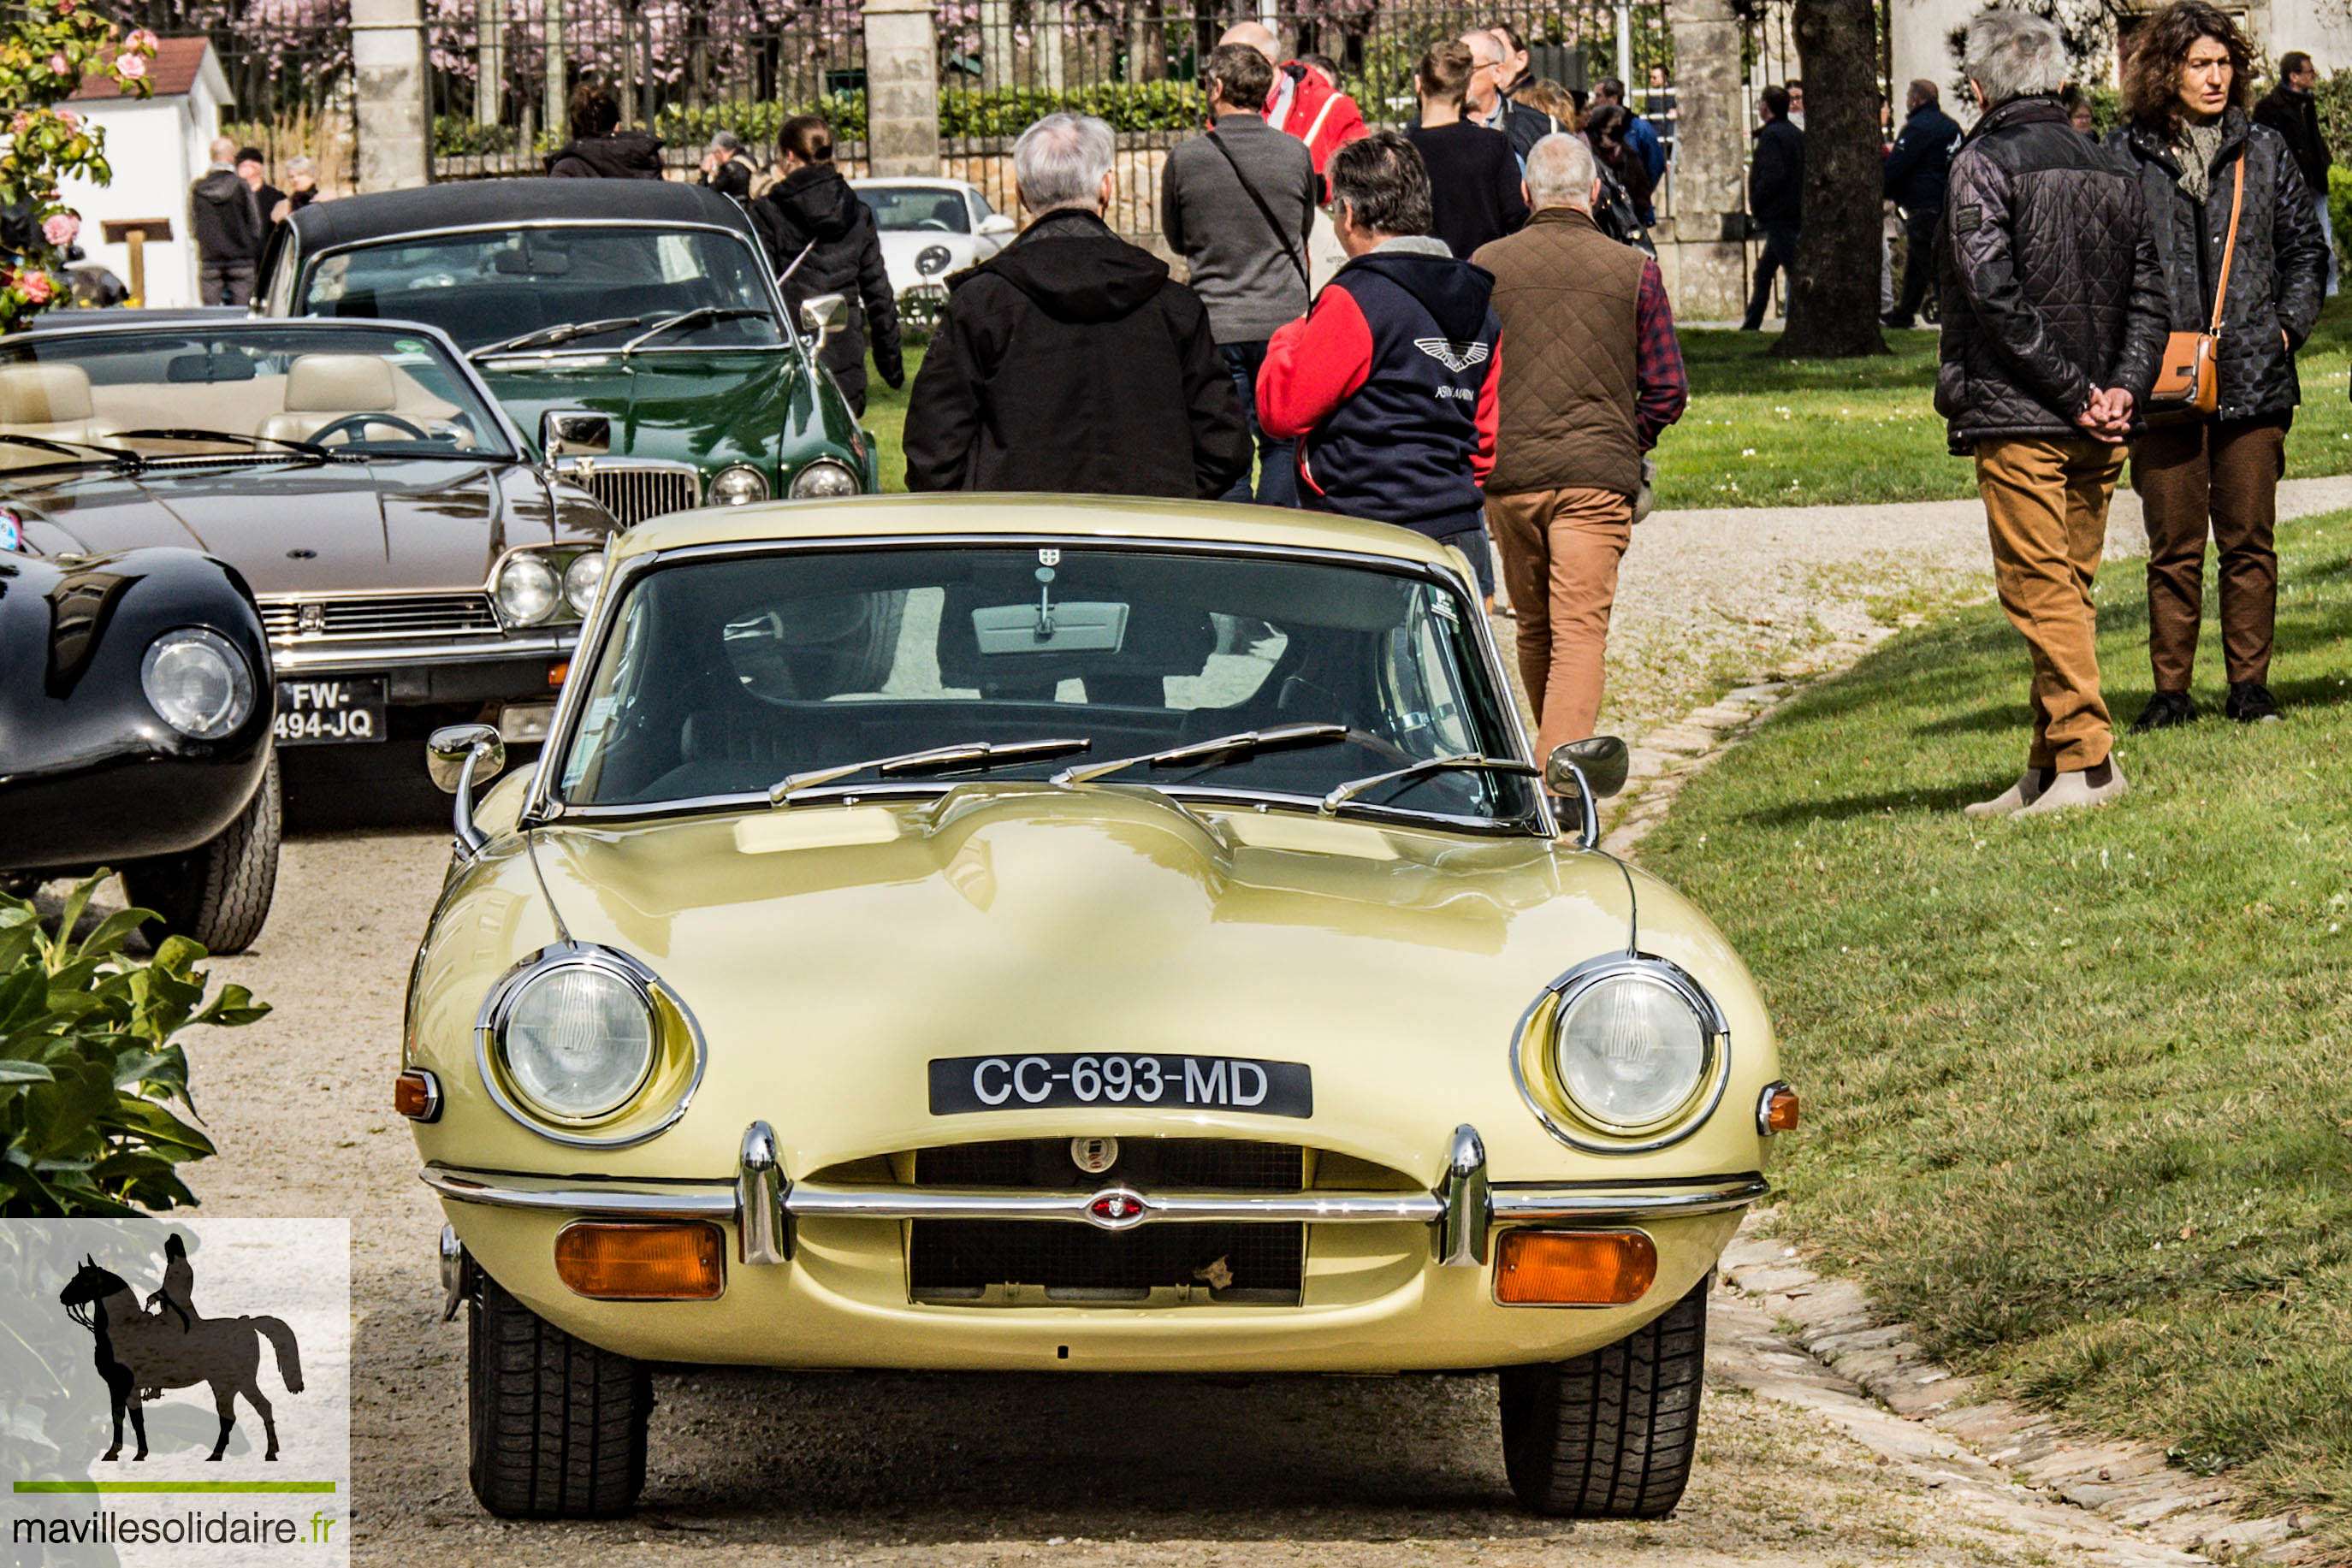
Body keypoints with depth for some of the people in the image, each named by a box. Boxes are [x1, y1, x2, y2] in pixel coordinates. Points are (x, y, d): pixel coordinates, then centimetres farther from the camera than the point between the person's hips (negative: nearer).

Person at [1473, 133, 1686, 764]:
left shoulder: (1486, 265, 3)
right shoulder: (1634, 271, 1)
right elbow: (1667, 389, 4)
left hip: (1508, 475, 2)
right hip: (1597, 476, -2)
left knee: (1534, 629, 17)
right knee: (1580, 633, -7)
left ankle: (1551, 761, 32)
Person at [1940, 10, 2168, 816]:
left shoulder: (1982, 166, -6)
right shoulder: (2112, 172, 13)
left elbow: (1994, 292, -15)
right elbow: (2149, 296, 8)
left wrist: (2071, 391, -13)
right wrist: (2122, 388, -2)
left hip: (2018, 417, -6)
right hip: (2100, 428, 6)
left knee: (2041, 590, -5)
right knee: (2070, 589, 12)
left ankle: (2086, 757, -11)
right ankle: (2050, 769, 13)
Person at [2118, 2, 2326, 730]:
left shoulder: (2265, 152, 9)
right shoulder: (2125, 159, 1)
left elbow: (2306, 250, 15)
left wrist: (2288, 326, 2)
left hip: (2253, 382, 2)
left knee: (2248, 540, 5)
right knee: (2174, 546, 2)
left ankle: (2249, 684, 12)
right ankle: (2170, 691, 9)